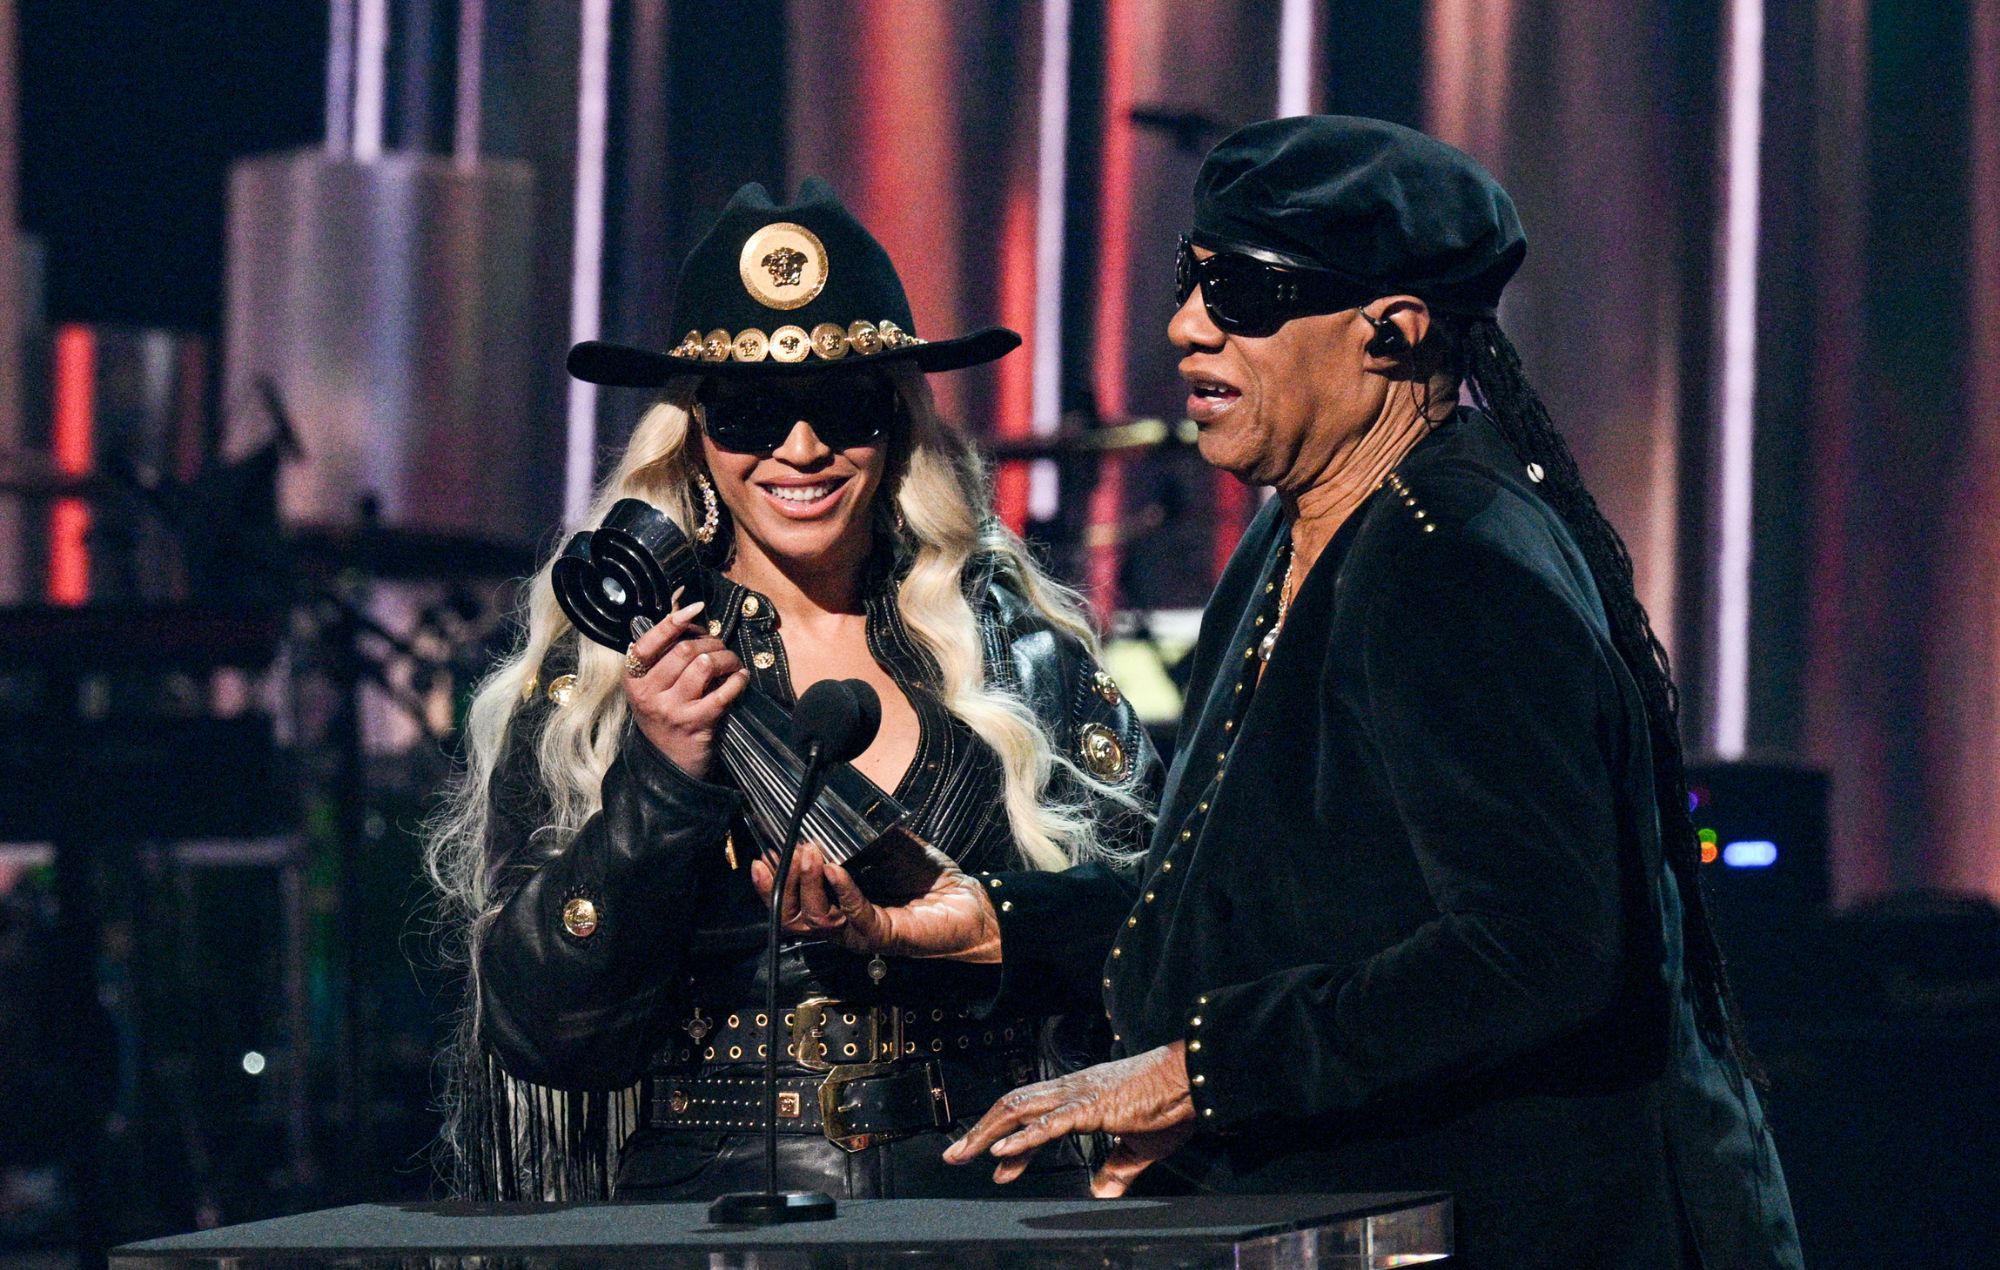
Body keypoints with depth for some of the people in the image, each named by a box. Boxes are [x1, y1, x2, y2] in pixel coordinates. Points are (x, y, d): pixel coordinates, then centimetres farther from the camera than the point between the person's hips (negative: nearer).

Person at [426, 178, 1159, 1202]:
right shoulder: (594, 675, 7)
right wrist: (660, 779, -10)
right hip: (700, 1209, -3)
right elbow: (538, 1027, 0)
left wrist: (984, 925, -10)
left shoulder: (1020, 651, 10)